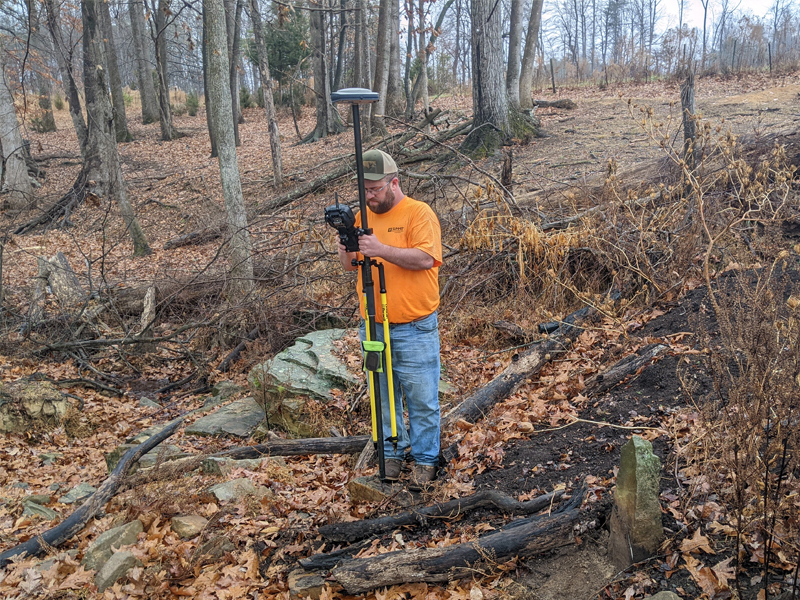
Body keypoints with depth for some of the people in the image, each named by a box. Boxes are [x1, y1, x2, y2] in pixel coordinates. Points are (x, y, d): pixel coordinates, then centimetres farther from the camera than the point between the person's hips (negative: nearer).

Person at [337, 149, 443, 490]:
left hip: (415, 329, -5)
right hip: (373, 327, 5)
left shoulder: (419, 213, -7)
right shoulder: (363, 216, 10)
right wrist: (346, 247, -10)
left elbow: (425, 258, -21)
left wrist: (380, 249, -28)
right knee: (383, 395, 14)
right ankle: (392, 454, 29)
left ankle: (425, 460, 18)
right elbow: (349, 266, 11)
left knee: (422, 398, 3)